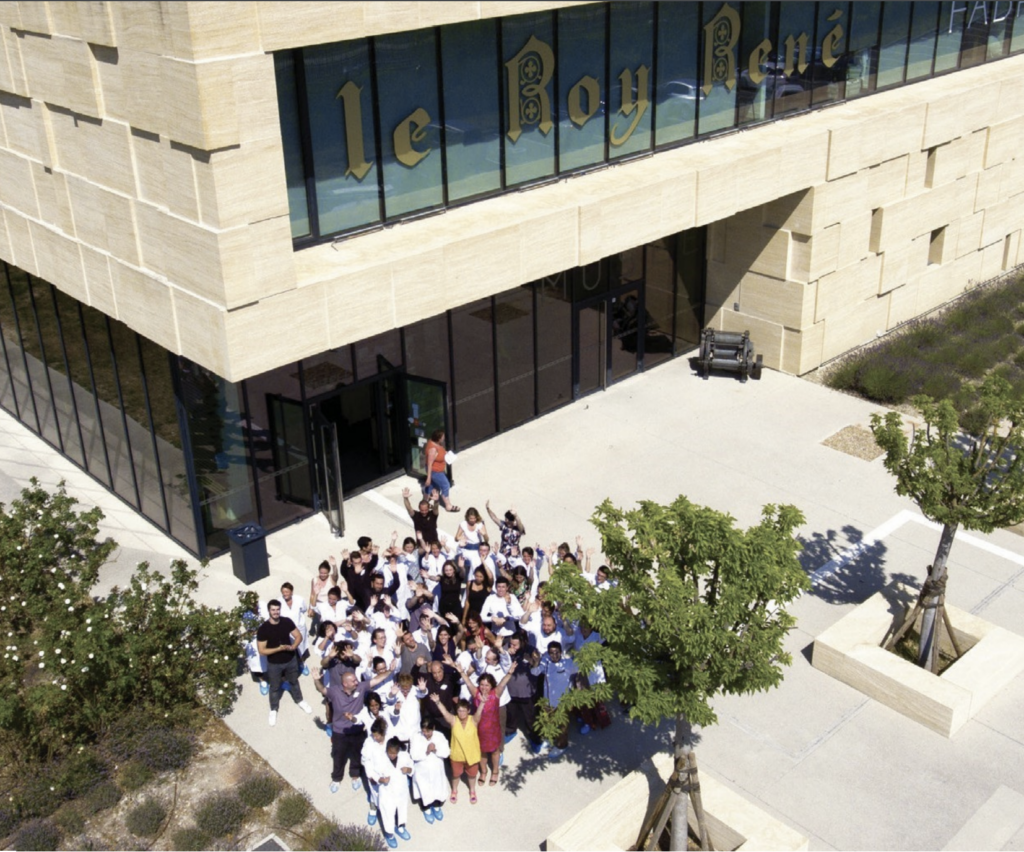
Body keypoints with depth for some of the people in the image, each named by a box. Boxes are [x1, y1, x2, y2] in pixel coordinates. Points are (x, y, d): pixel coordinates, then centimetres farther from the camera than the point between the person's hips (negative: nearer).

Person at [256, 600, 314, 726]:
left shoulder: (287, 622, -15)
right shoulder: (263, 629, -24)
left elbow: (298, 636, -5)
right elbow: (262, 650, -21)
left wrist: (293, 647, -25)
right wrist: (279, 648, -30)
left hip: (291, 659, 3)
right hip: (274, 664, -3)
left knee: (294, 681, 25)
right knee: (275, 687, 17)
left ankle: (299, 701, 50)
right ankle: (273, 710, 39)